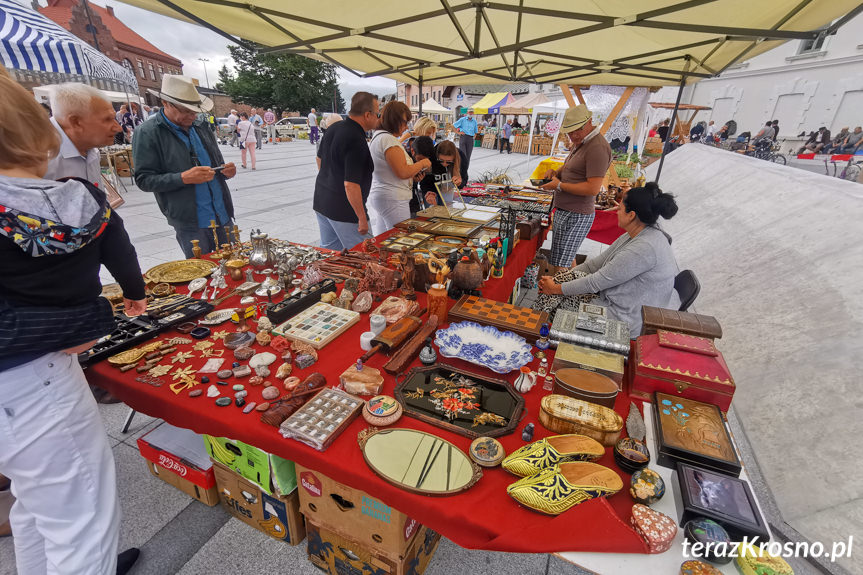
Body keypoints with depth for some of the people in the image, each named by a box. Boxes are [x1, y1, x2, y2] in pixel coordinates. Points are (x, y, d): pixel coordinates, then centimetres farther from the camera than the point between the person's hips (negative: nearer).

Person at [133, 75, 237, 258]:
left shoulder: (201, 128, 14)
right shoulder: (148, 134, -4)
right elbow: (144, 180, -8)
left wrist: (226, 171, 0)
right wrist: (183, 177, -22)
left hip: (223, 216, 6)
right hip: (190, 223, -5)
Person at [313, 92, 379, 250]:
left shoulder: (333, 128, 6)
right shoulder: (356, 141, -23)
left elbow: (320, 159, 21)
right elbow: (351, 184, -27)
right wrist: (362, 218, -21)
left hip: (321, 203, 9)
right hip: (344, 212, -9)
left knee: (328, 252, 20)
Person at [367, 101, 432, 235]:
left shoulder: (376, 137, 18)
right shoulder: (388, 139, -15)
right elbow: (403, 172, -19)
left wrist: (414, 175, 14)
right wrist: (423, 163, -4)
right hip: (392, 199, -11)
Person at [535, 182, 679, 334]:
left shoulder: (645, 248, -27)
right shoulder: (632, 236, 5)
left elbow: (597, 281, -24)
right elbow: (595, 264, 7)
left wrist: (556, 288, -14)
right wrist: (559, 277, -1)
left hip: (624, 320, -9)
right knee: (568, 276, 0)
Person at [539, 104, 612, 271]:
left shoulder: (597, 148, -18)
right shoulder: (579, 142, 15)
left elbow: (593, 188, -24)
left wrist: (559, 185, -17)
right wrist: (556, 172, 7)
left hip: (576, 216, -11)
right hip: (564, 212, 11)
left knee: (560, 266, -8)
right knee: (568, 259, 20)